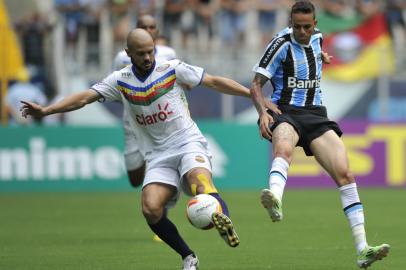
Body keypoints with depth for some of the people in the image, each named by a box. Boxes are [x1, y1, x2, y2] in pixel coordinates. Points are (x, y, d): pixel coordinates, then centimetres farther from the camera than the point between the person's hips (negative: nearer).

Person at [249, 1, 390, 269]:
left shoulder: (316, 38, 12)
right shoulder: (282, 43, -5)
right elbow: (257, 85, -8)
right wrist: (263, 112, -22)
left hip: (316, 116, 5)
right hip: (285, 113, -5)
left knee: (344, 173, -13)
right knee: (284, 148, -41)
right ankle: (275, 199, -74)